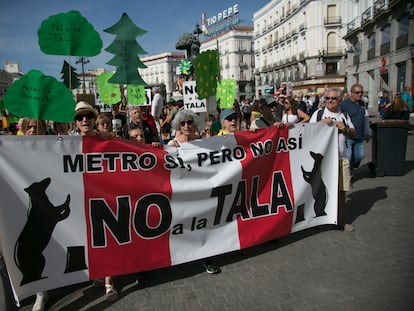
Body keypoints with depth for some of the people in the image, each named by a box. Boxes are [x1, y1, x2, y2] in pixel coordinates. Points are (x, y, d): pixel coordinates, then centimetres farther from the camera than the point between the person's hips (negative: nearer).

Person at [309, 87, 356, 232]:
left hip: (341, 158, 3)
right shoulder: (319, 113, 4)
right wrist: (321, 123, -15)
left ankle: (340, 220, 20)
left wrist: (345, 129, -5)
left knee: (342, 189, 5)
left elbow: (353, 133, 16)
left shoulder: (344, 115, 13)